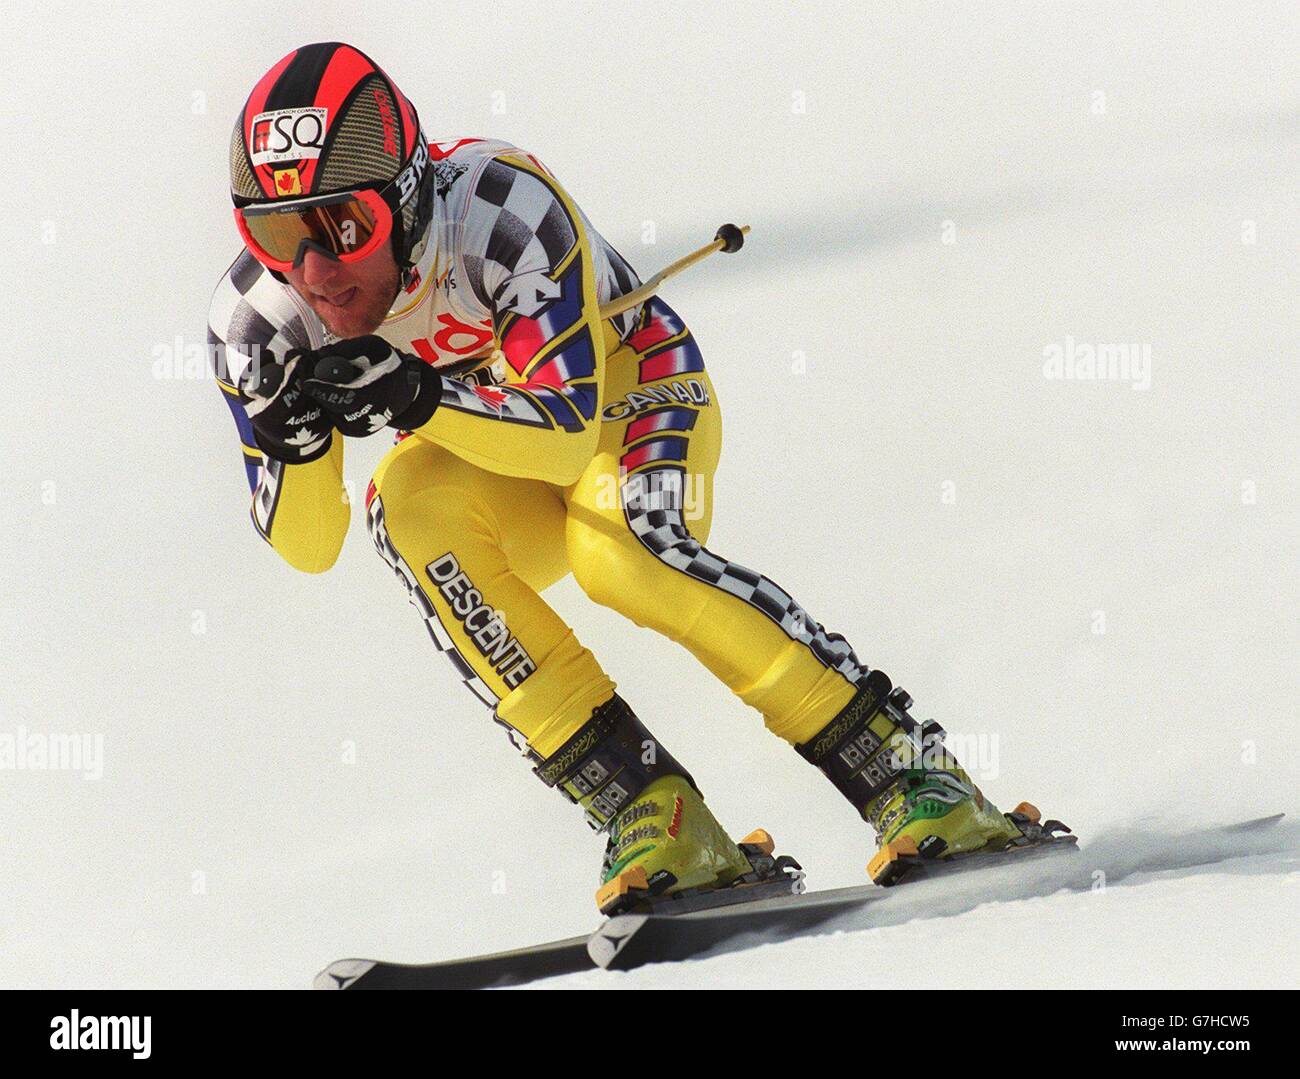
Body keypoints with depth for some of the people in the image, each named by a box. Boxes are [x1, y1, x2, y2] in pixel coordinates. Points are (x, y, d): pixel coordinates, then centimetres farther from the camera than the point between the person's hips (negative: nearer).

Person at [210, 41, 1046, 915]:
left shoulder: (501, 205, -33)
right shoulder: (258, 321, -21)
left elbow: (572, 426, -33)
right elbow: (308, 547, -18)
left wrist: (420, 398, -49)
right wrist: (295, 440, -39)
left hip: (626, 387, -4)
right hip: (497, 477, 4)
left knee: (620, 550, -35)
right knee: (408, 507, -30)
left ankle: (915, 777, -25)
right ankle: (648, 811, -29)